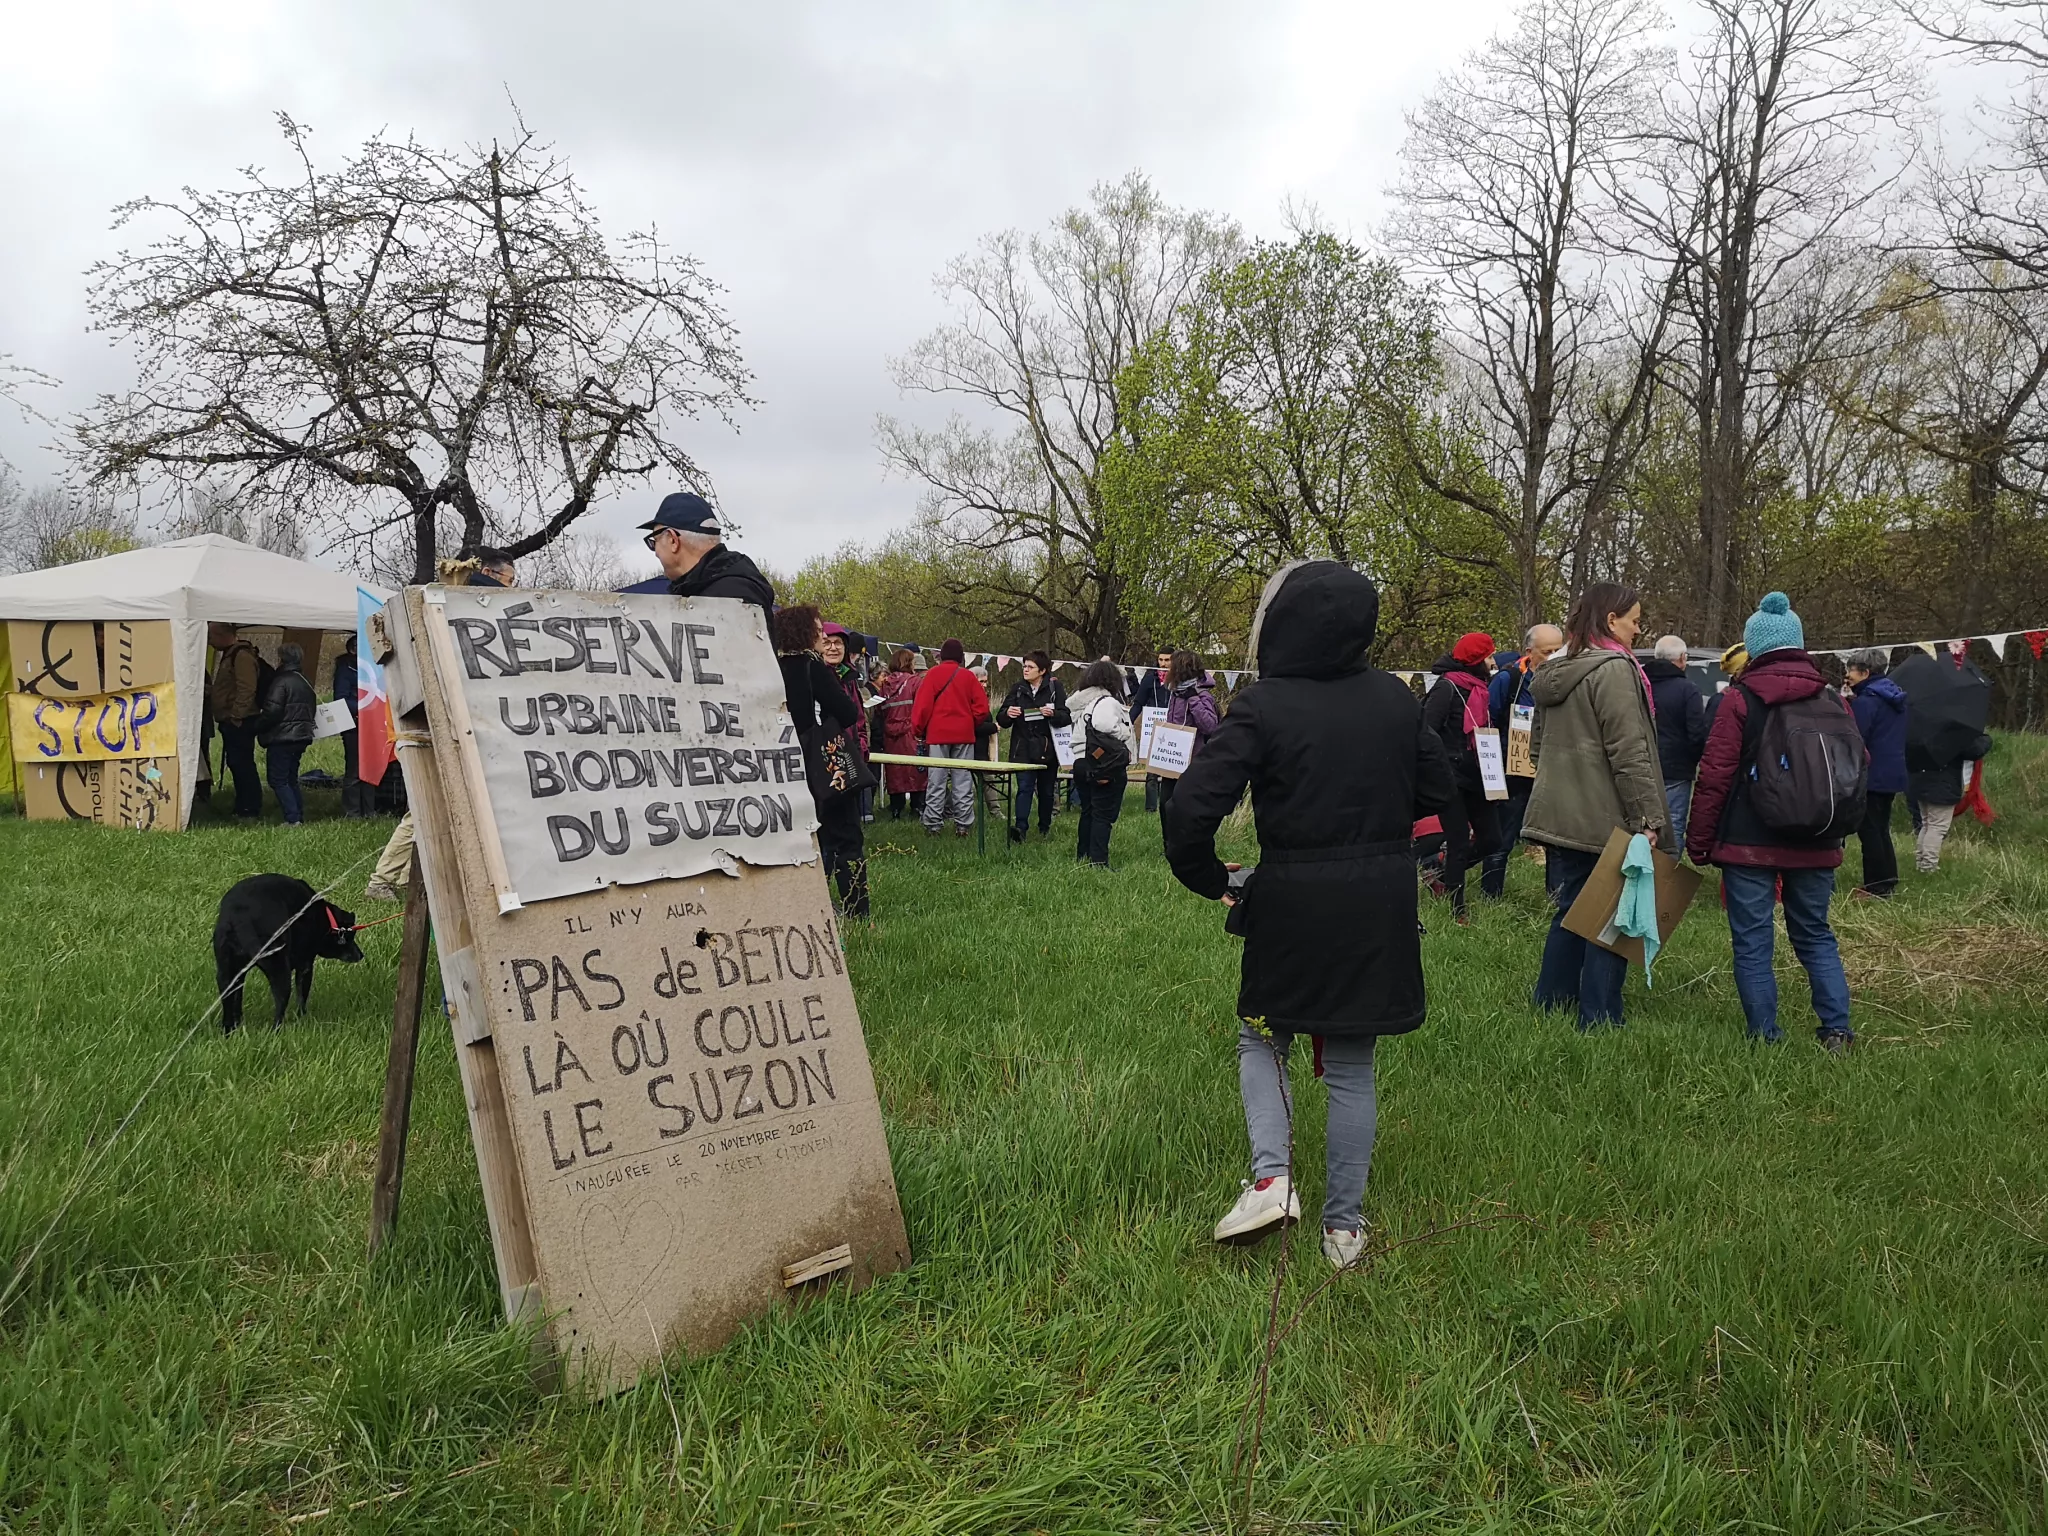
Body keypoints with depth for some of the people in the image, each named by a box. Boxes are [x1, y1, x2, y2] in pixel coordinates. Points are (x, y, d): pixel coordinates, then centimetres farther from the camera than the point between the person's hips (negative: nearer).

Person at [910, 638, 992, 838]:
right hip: (964, 735, 1)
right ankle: (962, 825, 4)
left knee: (936, 782, 1)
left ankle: (934, 825, 1)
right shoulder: (969, 676, 3)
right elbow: (982, 707, 1)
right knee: (963, 782, 5)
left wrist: (919, 729, 5)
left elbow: (922, 704, -6)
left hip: (937, 734, -1)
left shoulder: (933, 674, -1)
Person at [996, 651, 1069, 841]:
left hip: (1047, 749, -1)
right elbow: (1001, 719, 7)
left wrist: (1053, 714, -27)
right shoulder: (1017, 689, 8)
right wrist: (1007, 714, -16)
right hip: (1023, 749, 1)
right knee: (1024, 787, -12)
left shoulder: (1055, 688, 0)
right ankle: (1020, 827, -21)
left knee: (1046, 790, 9)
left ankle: (1045, 827, 24)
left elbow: (1067, 718, -7)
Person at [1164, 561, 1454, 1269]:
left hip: (1290, 905, -3)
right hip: (1382, 906, 3)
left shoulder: (1262, 707, -15)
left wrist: (1209, 879, -5)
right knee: (1351, 1067, 14)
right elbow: (1438, 790, 10)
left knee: (1263, 1039, 19)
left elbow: (1191, 807, -21)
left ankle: (1270, 1176, 0)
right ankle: (1344, 1228, 20)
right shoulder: (1396, 698, -1)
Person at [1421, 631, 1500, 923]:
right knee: (1459, 844, -3)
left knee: (1489, 837, 7)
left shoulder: (1478, 688, 12)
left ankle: (1443, 877, 26)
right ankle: (1457, 910, 8)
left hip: (1474, 777, 8)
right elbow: (1426, 731, -18)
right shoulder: (1447, 687, -13)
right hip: (1451, 777, -8)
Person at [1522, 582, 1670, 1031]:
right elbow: (1629, 754, -18)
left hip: (1557, 818, 8)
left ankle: (1550, 1008, 21)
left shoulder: (1553, 673, 14)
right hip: (1605, 821, -8)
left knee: (1568, 914, 16)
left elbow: (1539, 745, 22)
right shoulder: (1613, 670, -13)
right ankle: (1598, 1020, 2)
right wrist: (1649, 818, -16)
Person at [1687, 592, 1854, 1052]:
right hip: (1816, 846, 5)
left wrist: (1699, 840, -2)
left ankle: (1765, 1036, 4)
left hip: (1749, 843, -4)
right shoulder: (1832, 700, 4)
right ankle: (1837, 1029, 11)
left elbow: (1715, 775, -10)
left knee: (1752, 942, 3)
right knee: (1815, 936, 17)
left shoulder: (1739, 699, -9)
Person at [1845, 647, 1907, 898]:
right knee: (1881, 828, 17)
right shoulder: (1894, 698, 13)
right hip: (1892, 775, 9)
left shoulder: (1865, 702, -17)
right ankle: (1888, 880, 21)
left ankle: (1876, 885, -1)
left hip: (1872, 777, -9)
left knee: (1869, 830, -3)